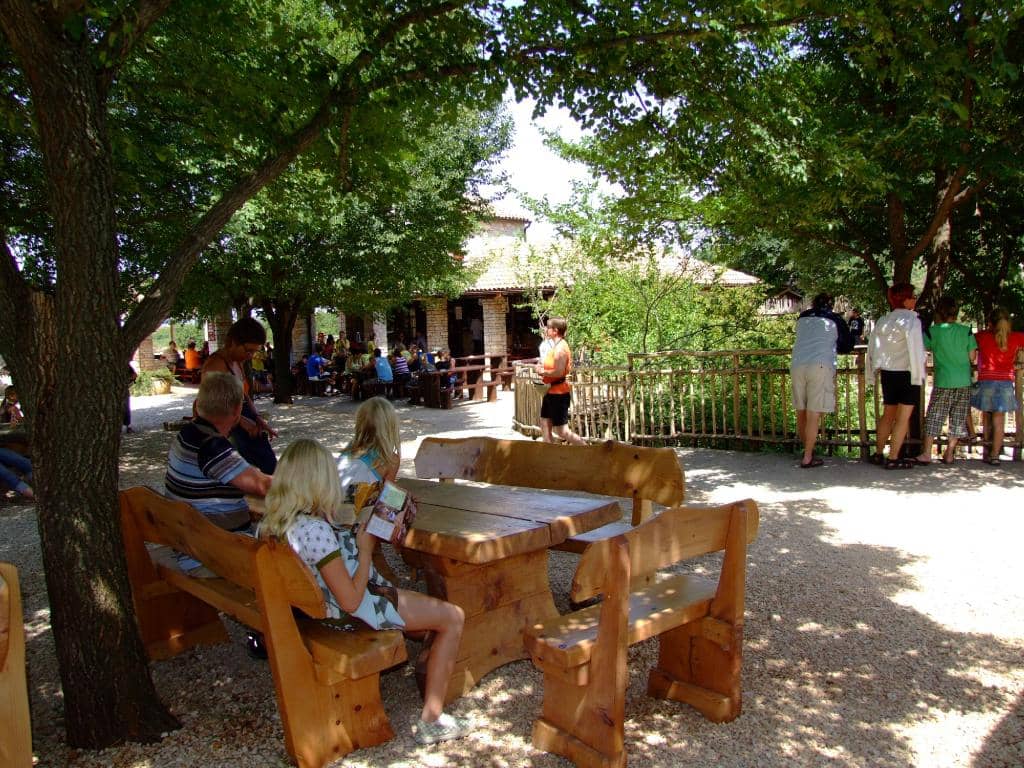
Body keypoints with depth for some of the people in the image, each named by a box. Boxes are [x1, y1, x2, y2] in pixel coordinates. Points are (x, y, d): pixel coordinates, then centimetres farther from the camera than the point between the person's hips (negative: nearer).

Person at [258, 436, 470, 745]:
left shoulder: (279, 522, -4)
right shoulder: (316, 530, -32)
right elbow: (351, 601, -27)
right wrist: (366, 548, -16)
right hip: (364, 607, -10)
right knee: (453, 618, 1)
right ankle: (431, 720, 7)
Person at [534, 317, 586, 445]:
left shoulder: (560, 348, -18)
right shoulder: (556, 346, 12)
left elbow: (559, 372, -26)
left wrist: (542, 372, -14)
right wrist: (543, 367, 6)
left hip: (558, 394, -10)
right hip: (551, 392, 10)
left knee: (561, 430, -6)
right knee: (545, 426, 13)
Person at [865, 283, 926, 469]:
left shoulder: (882, 320, 7)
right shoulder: (911, 320, -13)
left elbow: (872, 348, 11)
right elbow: (915, 349, -19)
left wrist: (870, 372, 19)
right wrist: (918, 375, -15)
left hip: (887, 373, 6)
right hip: (907, 373, -6)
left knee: (888, 414, 17)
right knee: (903, 417, 1)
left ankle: (878, 454, 21)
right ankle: (893, 459, 1)